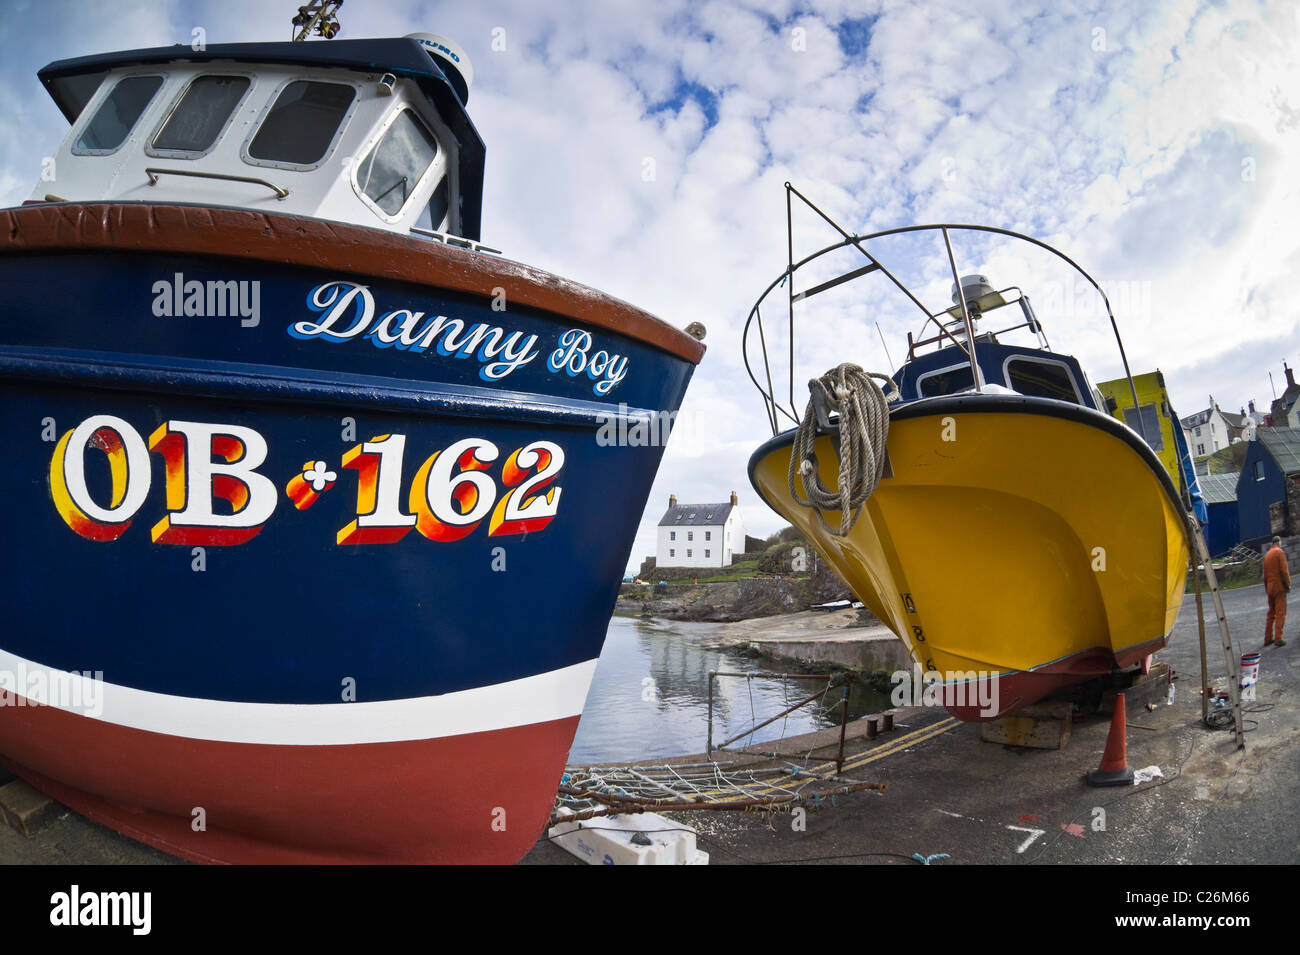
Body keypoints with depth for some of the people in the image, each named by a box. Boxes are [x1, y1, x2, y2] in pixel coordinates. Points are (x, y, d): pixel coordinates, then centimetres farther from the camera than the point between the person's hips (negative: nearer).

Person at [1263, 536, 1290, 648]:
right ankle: (1278, 639, -7)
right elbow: (1284, 570, -15)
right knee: (1280, 613, -4)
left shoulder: (1267, 555, 13)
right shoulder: (1279, 552, -8)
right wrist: (1288, 584, -7)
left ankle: (1267, 638, 15)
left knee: (1271, 613, 14)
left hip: (1270, 588, 7)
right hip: (1279, 588, -7)